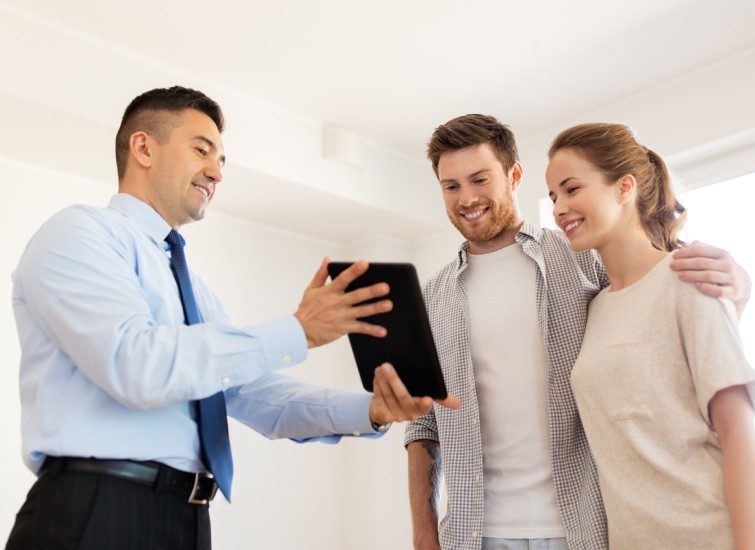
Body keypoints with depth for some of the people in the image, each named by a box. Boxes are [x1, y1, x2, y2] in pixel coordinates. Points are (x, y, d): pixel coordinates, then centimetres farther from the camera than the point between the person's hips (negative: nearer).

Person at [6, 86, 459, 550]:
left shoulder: (193, 288, 18)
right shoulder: (76, 233, -6)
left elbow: (255, 395, 9)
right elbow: (136, 366, -22)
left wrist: (369, 410, -7)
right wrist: (299, 331, -19)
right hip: (93, 512, -7)